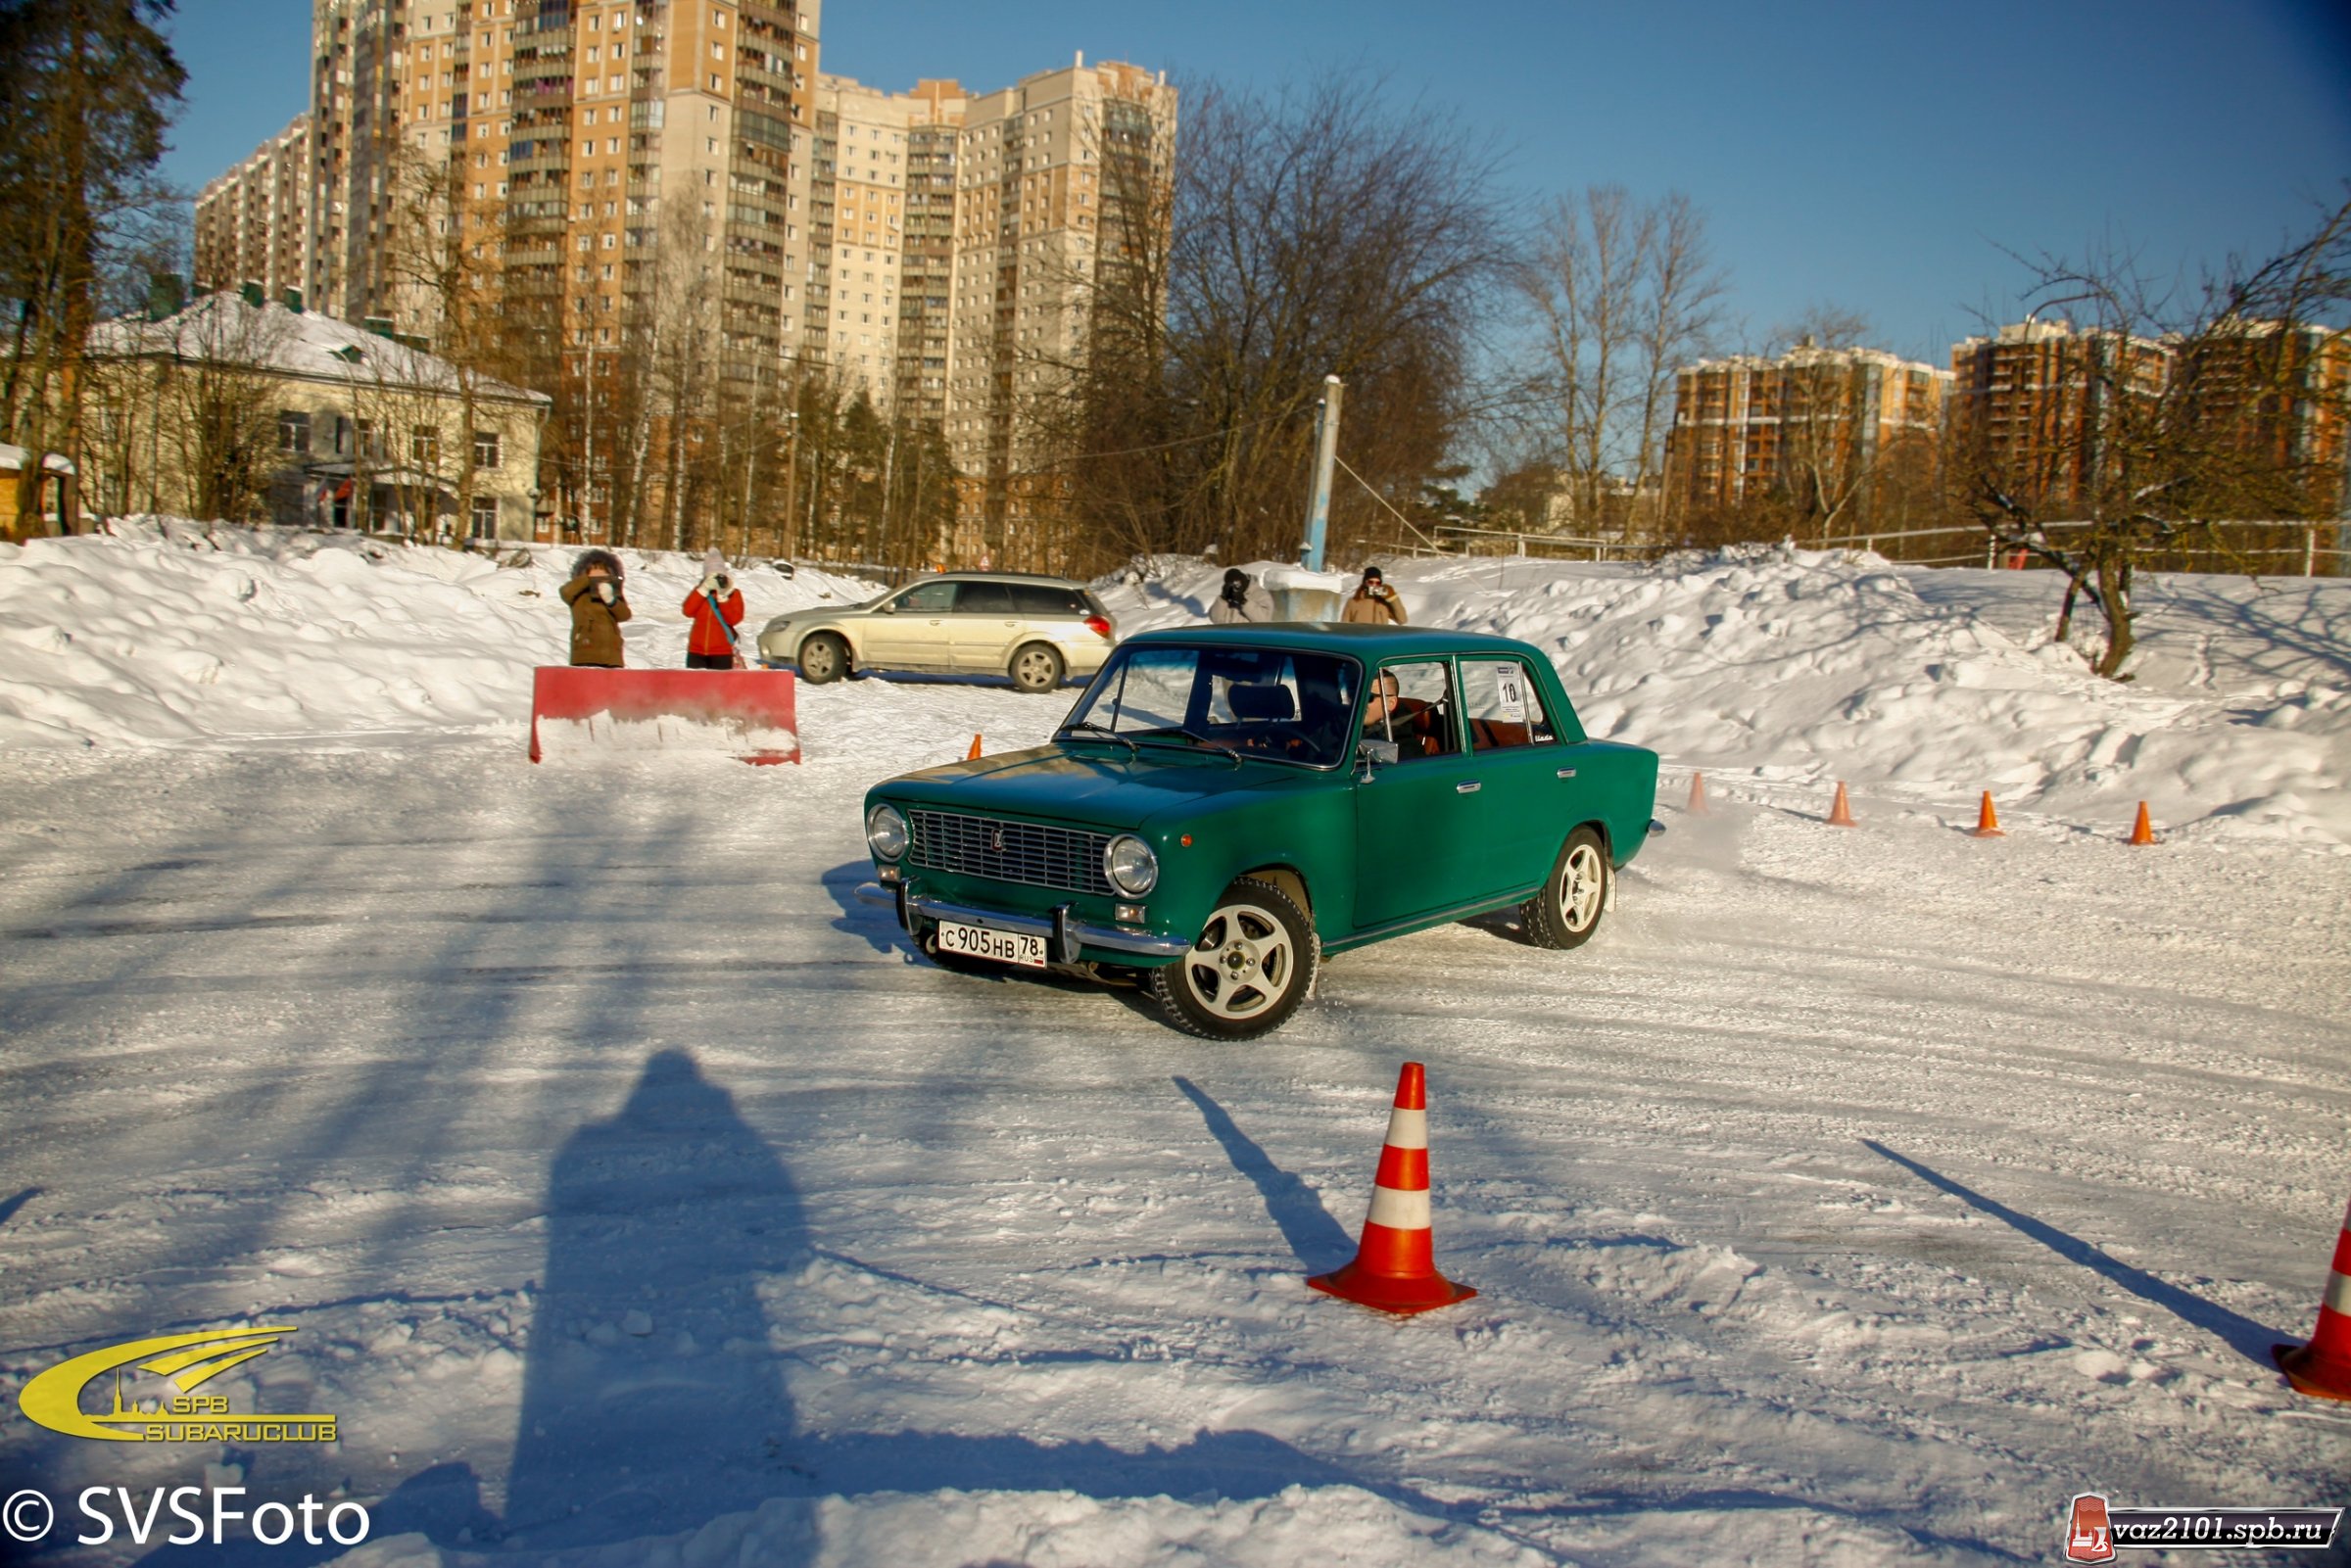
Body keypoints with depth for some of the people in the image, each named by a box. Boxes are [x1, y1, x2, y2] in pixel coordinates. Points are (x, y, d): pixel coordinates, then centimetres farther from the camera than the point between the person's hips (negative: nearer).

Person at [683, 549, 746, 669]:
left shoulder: (733, 594, 0)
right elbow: (688, 611, -10)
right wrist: (704, 589, -16)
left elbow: (734, 619, -13)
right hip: (697, 651, 3)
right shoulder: (699, 591, 8)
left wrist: (722, 597, -20)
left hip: (722, 653, -3)